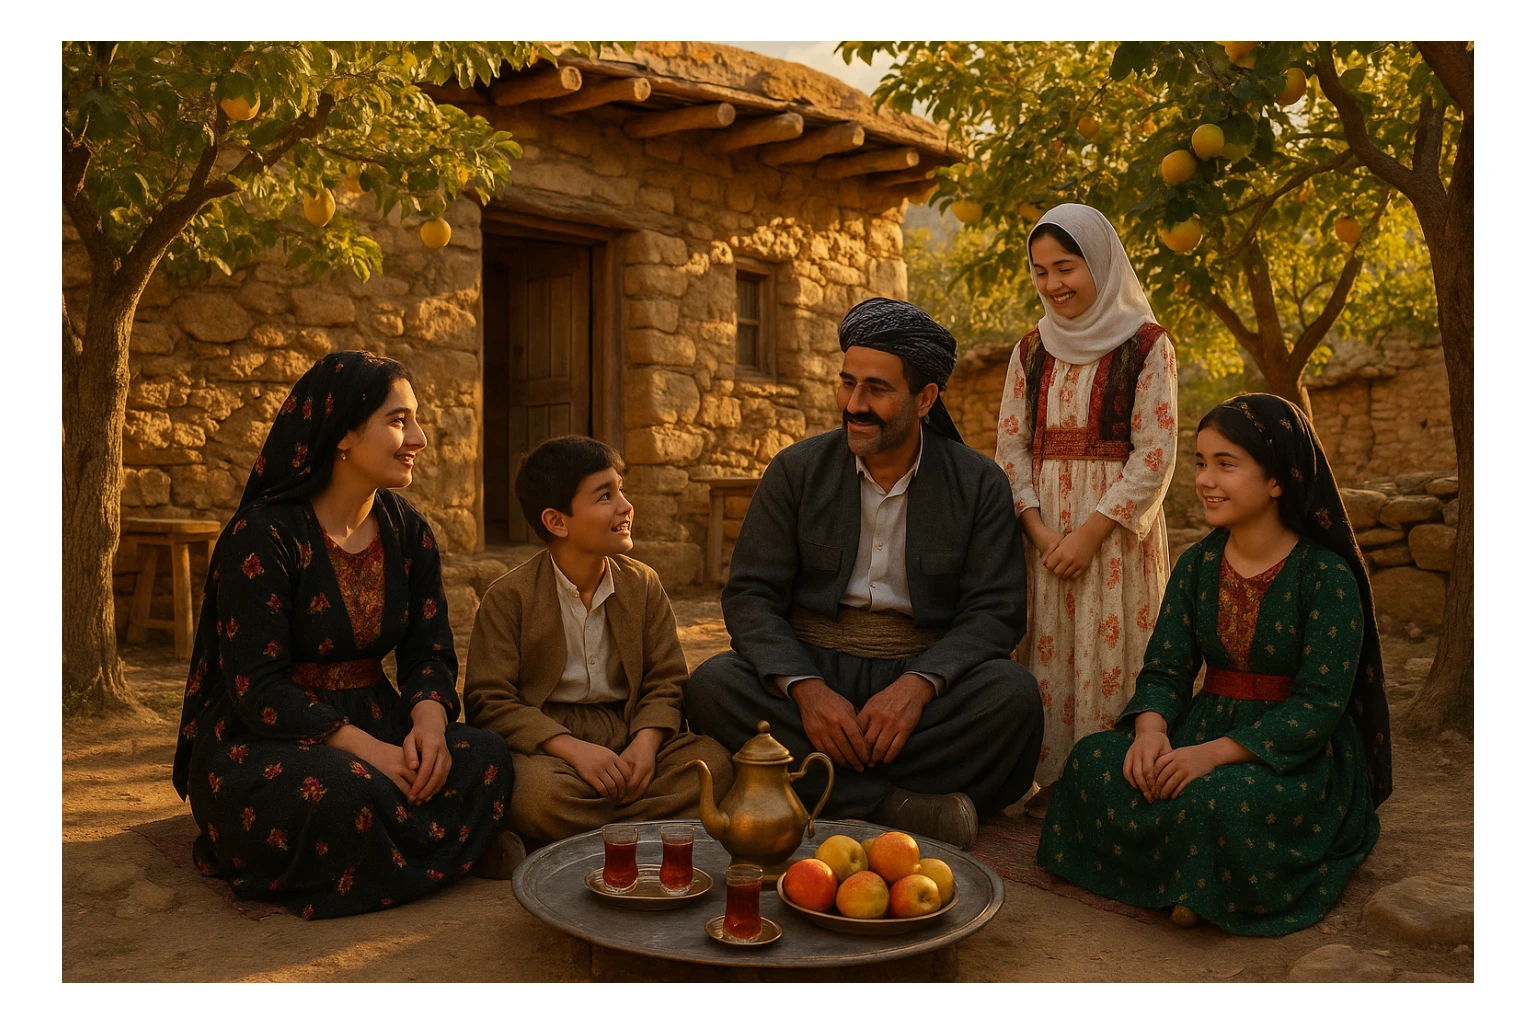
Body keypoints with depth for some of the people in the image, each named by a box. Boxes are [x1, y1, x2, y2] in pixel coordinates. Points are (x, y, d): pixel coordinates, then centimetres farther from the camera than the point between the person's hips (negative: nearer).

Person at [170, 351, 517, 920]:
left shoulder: (408, 532, 4)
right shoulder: (263, 536, -14)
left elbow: (429, 652, 2)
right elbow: (257, 687, -19)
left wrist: (428, 722, -21)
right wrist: (367, 750, -29)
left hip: (373, 723, 6)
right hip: (261, 741, -6)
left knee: (486, 761, -21)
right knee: (349, 793, -38)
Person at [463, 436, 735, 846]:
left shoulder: (643, 584, 8)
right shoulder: (509, 597, -3)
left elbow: (666, 682, 6)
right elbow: (490, 700, -9)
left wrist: (646, 742, -15)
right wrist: (571, 748, -22)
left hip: (628, 737, 4)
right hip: (545, 745, -3)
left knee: (712, 761, -23)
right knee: (538, 790, -38)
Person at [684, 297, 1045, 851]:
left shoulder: (979, 483, 3)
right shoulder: (796, 469, 4)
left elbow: (994, 611, -3)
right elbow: (750, 596, -2)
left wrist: (918, 685, -23)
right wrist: (805, 687, -21)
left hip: (923, 675, 0)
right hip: (811, 670, 1)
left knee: (1013, 692, -30)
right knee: (713, 685, -28)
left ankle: (830, 794, -26)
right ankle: (900, 806, -30)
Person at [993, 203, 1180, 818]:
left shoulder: (1146, 344, -3)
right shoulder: (1032, 351, 10)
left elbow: (1154, 456, -9)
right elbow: (1010, 446, 5)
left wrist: (1089, 533, -15)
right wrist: (1039, 531, -9)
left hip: (1116, 528, -4)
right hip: (1042, 527, 4)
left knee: (1111, 647, -2)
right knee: (1049, 647, 5)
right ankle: (1054, 776, 15)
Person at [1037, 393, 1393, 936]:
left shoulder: (1327, 576, -12)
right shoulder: (1196, 565, 5)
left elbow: (1321, 704, -17)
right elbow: (1164, 669, 3)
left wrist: (1216, 752, -28)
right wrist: (1151, 729, -21)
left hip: (1297, 754, -5)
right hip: (1205, 726, 6)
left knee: (1217, 798, -37)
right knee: (1093, 760, -20)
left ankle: (1209, 892, -5)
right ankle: (1182, 876, -3)